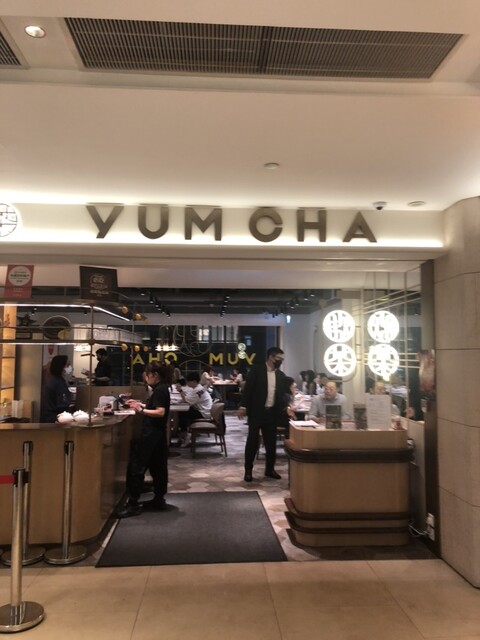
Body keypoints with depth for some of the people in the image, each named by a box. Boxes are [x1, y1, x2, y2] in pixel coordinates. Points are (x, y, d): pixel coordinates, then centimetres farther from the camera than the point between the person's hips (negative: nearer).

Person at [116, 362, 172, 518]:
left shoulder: (160, 390, -16)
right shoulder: (161, 389, 13)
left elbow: (160, 412, -25)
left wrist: (141, 410, -26)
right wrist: (140, 404, 10)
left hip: (151, 435, -10)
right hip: (156, 434, 10)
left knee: (136, 467, -5)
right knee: (157, 467, 14)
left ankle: (133, 504, -1)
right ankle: (159, 500, 21)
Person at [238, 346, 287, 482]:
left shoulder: (281, 375, 9)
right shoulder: (256, 370, -6)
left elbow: (282, 394, 13)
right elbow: (248, 388, -9)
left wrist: (285, 407, -3)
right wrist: (243, 406, -15)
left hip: (272, 413, 5)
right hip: (256, 412, -4)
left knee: (271, 442, 9)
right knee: (252, 441, 2)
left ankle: (270, 469, 23)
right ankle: (248, 470, 12)